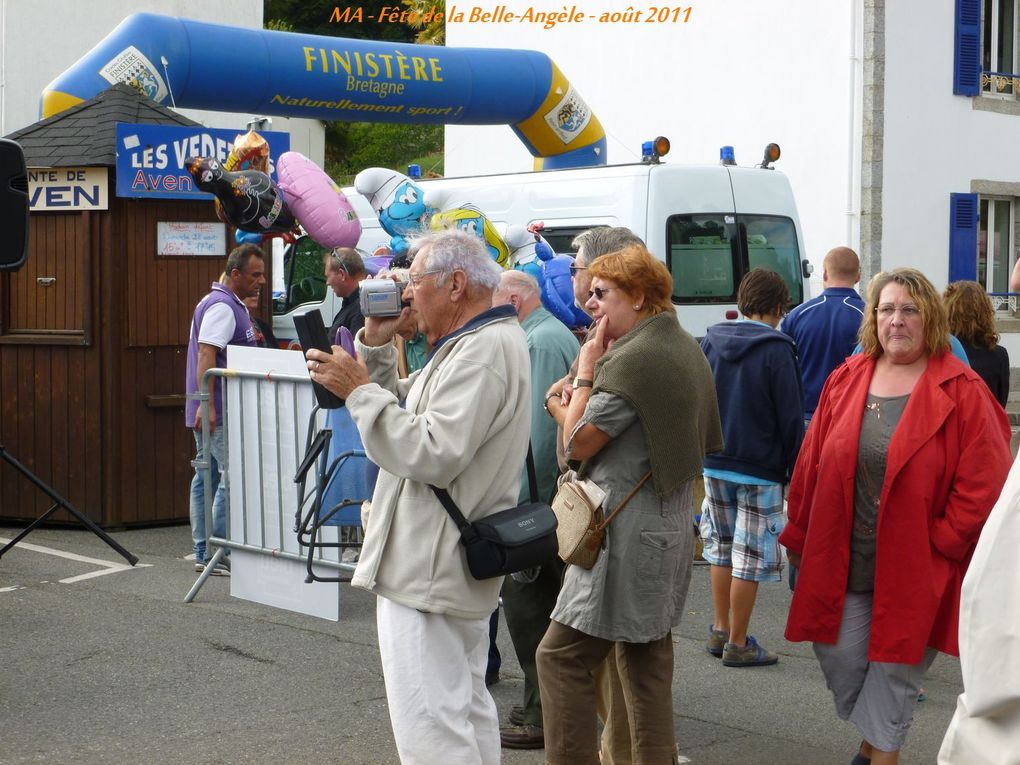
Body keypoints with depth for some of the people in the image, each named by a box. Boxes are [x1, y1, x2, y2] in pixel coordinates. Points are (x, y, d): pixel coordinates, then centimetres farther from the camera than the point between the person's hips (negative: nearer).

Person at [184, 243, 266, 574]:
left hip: (214, 411, 10)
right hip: (220, 411, -10)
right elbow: (206, 355, -23)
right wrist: (206, 406, -29)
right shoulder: (221, 306, -14)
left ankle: (203, 553, 13)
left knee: (207, 478, 9)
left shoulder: (232, 304, 19)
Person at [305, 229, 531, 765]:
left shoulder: (483, 350, -18)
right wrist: (376, 343, 8)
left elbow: (433, 454, -26)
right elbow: (404, 408, 21)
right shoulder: (480, 341, 17)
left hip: (428, 574, -12)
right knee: (468, 712, 20)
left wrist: (358, 389, -19)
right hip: (455, 569, 12)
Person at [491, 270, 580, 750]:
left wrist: (522, 500, -20)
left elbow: (540, 432, -22)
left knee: (527, 602, -4)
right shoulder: (556, 334, 17)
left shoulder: (540, 342, -15)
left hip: (537, 497, -10)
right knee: (545, 604, 16)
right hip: (552, 495, 10)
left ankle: (543, 716, 1)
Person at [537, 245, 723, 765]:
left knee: (562, 656, -5)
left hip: (626, 534, -10)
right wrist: (581, 408, 8)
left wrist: (586, 367, -6)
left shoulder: (633, 359, -17)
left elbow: (578, 444, -14)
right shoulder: (686, 349, 13)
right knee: (647, 661, 14)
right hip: (668, 527, 10)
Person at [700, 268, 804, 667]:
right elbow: (791, 417, -11)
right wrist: (793, 469, -2)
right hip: (760, 469, -5)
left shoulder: (710, 341, 4)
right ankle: (738, 644, 7)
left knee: (721, 546, 19)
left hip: (714, 465, 6)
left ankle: (720, 631, 26)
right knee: (750, 556, 2)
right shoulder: (777, 349, -12)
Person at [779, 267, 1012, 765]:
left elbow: (982, 484, -11)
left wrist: (941, 544, -13)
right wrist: (799, 535, 8)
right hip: (842, 562, 4)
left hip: (915, 569, -4)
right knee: (839, 658, 8)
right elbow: (811, 465, 8)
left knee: (894, 671, 6)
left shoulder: (963, 392, -8)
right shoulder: (845, 381, 4)